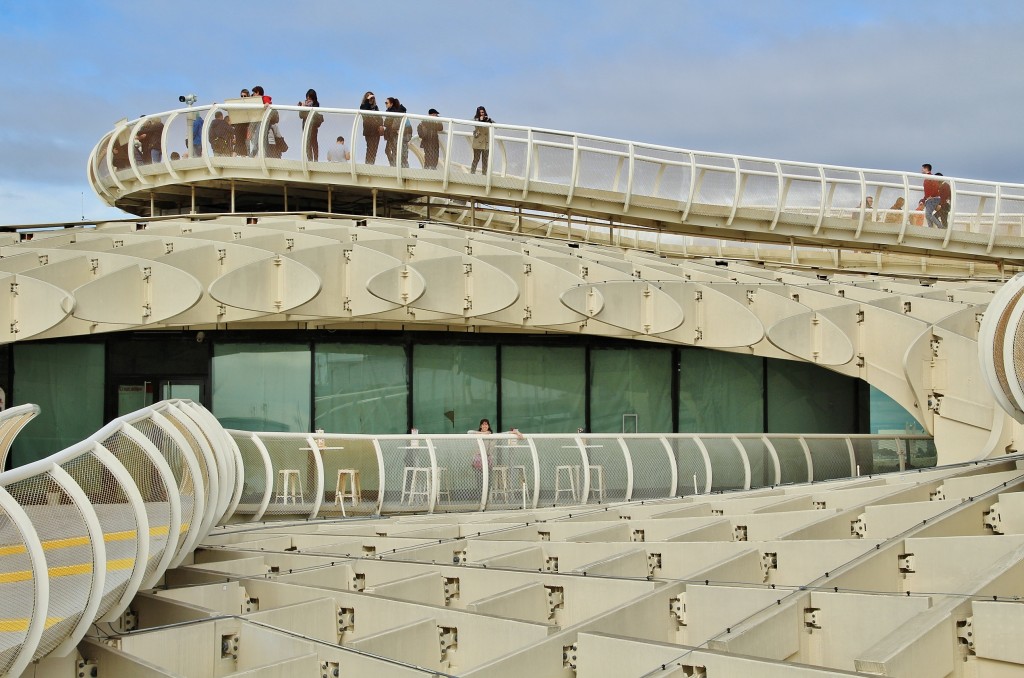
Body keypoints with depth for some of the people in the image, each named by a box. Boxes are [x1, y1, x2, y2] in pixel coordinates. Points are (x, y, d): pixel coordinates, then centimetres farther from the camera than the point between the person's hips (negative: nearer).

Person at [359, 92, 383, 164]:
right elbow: (366, 109, -18)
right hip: (369, 131, -5)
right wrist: (368, 99, -13)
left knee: (374, 148, 2)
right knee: (370, 148, -12)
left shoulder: (375, 107, 19)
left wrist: (381, 125, -5)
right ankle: (368, 163, -12)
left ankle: (372, 163, 4)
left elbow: (380, 117, 12)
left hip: (377, 130, 5)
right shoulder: (363, 106, 6)